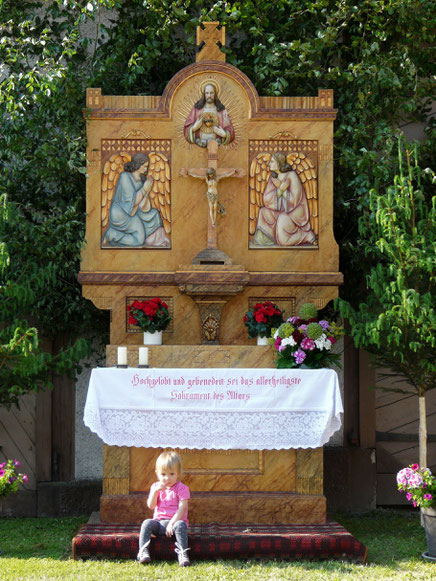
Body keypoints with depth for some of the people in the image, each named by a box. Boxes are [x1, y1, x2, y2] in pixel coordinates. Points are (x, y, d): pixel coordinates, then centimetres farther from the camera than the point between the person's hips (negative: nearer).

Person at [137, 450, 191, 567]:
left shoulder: (182, 488, 0)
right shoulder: (156, 487, 12)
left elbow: (182, 508, -10)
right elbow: (151, 505, 0)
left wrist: (172, 523, -22)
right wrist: (156, 491, -15)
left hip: (175, 521, -3)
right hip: (159, 521, 3)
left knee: (180, 525, -36)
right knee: (146, 523, -26)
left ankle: (182, 554, -41)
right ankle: (143, 552, -31)